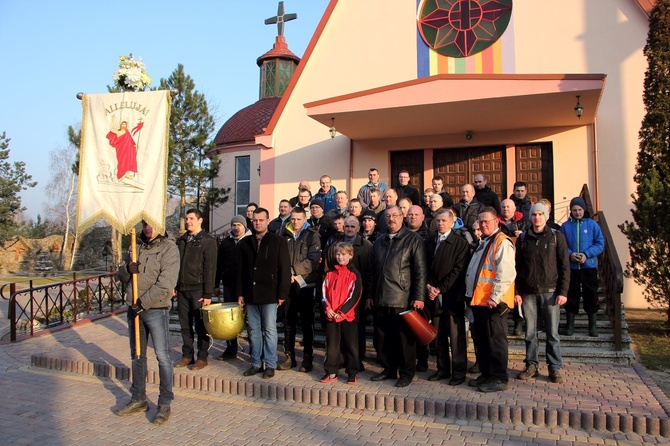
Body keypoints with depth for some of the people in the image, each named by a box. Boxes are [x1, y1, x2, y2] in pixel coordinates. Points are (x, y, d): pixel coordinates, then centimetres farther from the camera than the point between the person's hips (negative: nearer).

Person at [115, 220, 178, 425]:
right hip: (134, 309, 7)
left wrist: (142, 303, -17)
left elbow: (165, 285, -17)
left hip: (157, 310, -7)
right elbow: (121, 276, 15)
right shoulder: (138, 247, 13)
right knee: (137, 355, 15)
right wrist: (127, 269, -9)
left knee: (162, 356, -1)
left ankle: (165, 404, 9)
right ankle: (138, 400, 29)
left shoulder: (169, 249, -8)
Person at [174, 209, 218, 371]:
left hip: (198, 289, -5)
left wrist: (208, 294, -13)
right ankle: (187, 355, 23)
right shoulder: (181, 241, 12)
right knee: (185, 325, 11)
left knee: (200, 325, 3)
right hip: (182, 289, 5)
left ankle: (202, 358, 13)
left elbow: (210, 269, -9)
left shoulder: (208, 241, -5)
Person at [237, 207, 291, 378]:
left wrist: (282, 294, -9)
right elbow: (241, 269, 13)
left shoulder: (278, 241, -2)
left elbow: (285, 269, -5)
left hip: (269, 294, -4)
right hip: (250, 294, 4)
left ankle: (270, 365, 11)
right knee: (253, 330, 10)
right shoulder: (245, 243, 11)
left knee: (269, 330, 1)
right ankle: (256, 363, 20)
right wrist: (240, 293, 7)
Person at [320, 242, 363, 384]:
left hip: (348, 315, -4)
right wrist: (328, 308, -7)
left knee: (350, 345, 4)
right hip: (331, 315, 4)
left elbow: (354, 295, -10)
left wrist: (342, 312, -14)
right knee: (332, 344, 9)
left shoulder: (354, 274, -4)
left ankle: (352, 373, 14)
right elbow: (324, 291, 8)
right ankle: (331, 372, 19)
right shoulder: (330, 273, 9)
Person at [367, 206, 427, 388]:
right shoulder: (380, 241, 16)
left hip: (402, 299, -5)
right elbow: (371, 269, 18)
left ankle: (406, 373, 16)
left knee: (404, 337, 2)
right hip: (380, 299, 6)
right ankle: (388, 369, 26)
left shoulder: (413, 240, -2)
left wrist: (419, 297, -12)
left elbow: (420, 271, -7)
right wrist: (370, 294, 14)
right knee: (383, 337, 12)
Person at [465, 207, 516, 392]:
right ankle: (486, 375, 27)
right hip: (478, 300, 10)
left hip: (493, 302, -9)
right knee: (481, 340, 15)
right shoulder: (483, 242, 19)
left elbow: (506, 274, -21)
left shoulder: (502, 242, -12)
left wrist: (494, 297, -22)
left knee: (495, 341, 0)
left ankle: (499, 379, 11)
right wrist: (472, 294, 19)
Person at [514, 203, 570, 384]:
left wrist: (563, 292, -6)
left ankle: (555, 368, 14)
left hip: (550, 292, -2)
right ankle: (531, 366, 17)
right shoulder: (523, 238, 9)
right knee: (530, 332, 6)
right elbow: (518, 267, 9)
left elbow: (564, 265, 0)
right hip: (528, 292, 2)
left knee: (552, 332, 3)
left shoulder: (556, 237, 2)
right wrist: (516, 291, 2)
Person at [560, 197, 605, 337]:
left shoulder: (592, 224, 2)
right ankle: (570, 325, 16)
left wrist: (586, 254, -15)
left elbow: (600, 244, -2)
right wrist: (570, 254, -16)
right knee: (571, 296, 7)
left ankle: (592, 326, 18)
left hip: (589, 266, 0)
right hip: (571, 267, 1)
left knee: (591, 296, 5)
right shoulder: (565, 226, 4)